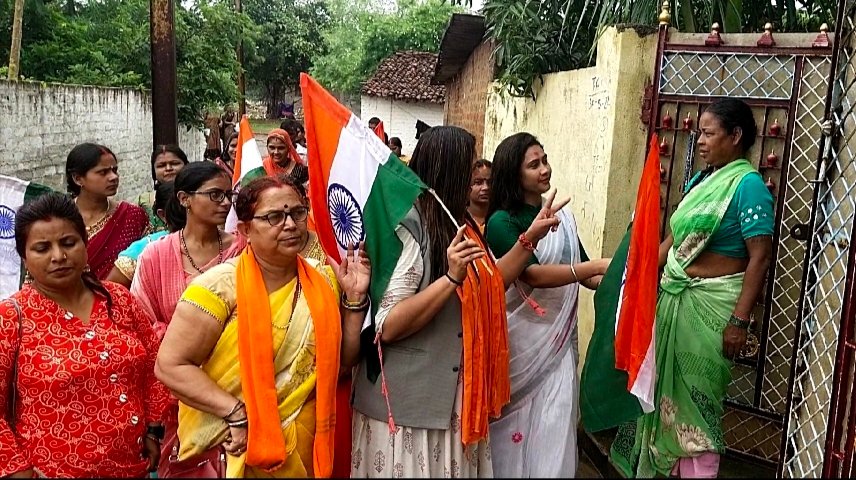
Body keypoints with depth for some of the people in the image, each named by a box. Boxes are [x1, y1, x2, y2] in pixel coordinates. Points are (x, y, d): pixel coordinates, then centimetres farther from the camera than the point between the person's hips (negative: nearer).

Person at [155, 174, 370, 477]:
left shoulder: (324, 282, -1)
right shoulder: (222, 286, -15)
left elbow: (343, 360, 2)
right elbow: (170, 365, -16)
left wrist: (354, 298, -9)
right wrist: (237, 414, -22)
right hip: (236, 447, -4)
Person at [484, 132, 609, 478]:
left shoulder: (563, 218, 8)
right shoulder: (501, 222, -11)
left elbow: (585, 275, 13)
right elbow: (534, 275, -21)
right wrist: (599, 265, -24)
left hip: (559, 341, 5)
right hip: (520, 340, -5)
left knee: (555, 430, 7)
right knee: (514, 426, 8)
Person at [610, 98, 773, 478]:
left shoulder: (748, 184, -13)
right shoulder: (700, 180, 11)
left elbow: (760, 257, -17)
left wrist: (740, 320, -21)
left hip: (713, 303, -8)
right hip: (676, 298, 8)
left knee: (698, 396, 2)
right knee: (671, 391, 16)